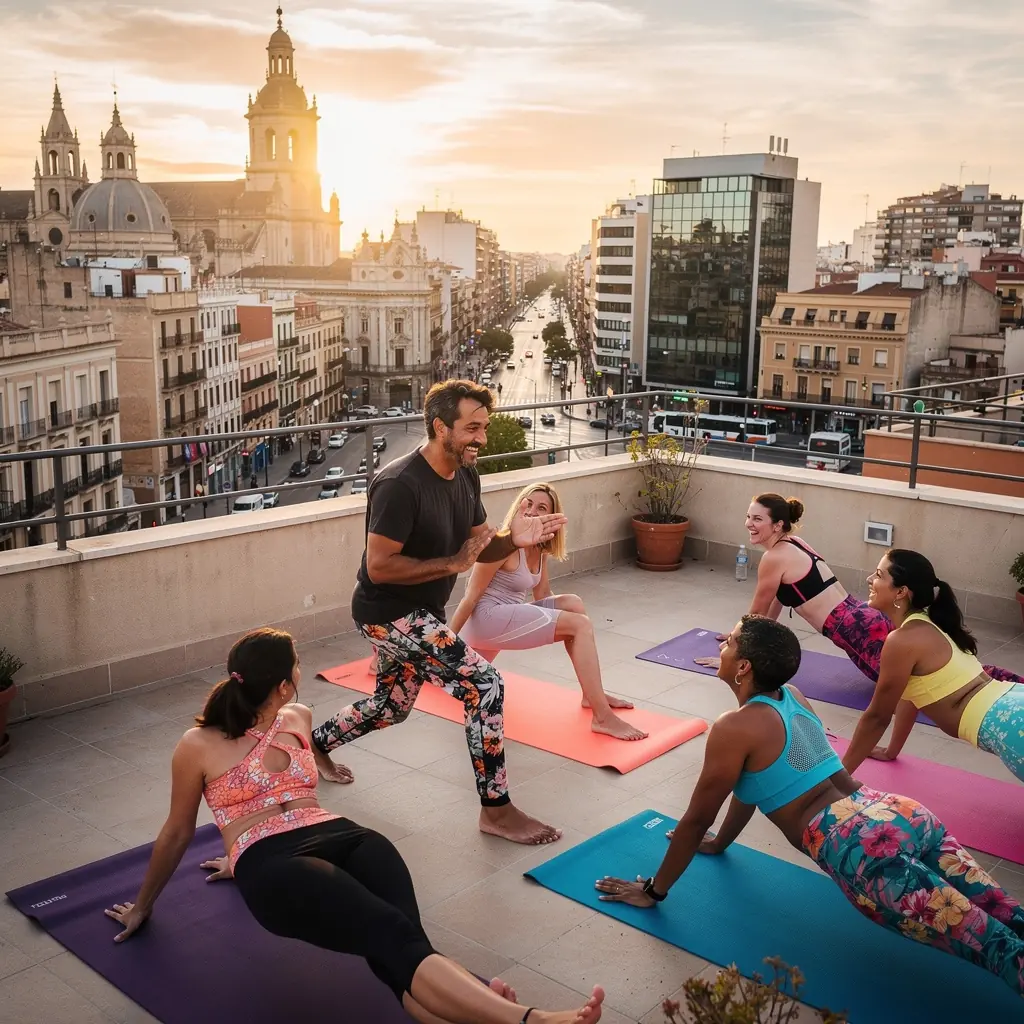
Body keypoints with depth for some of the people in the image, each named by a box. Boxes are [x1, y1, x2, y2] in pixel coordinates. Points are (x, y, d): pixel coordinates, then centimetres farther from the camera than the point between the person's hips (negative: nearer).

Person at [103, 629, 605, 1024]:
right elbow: (178, 833, 19)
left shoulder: (297, 718, 22)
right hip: (273, 866, -5)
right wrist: (143, 905, 30)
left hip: (341, 837, 5)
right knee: (395, 938, -34)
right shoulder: (198, 747, 6)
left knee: (400, 949, -29)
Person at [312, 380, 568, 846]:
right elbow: (378, 567, -28)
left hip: (417, 613, 9)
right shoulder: (400, 485, -27)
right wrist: (453, 564, -28)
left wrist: (513, 538, -16)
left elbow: (480, 546, 6)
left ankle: (315, 742, 50)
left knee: (390, 706, 26)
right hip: (388, 613, -9)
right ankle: (496, 810, -6)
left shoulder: (465, 475, -1)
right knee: (485, 685, -17)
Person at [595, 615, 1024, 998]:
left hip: (862, 847, -9)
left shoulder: (734, 728, -6)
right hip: (902, 811, 9)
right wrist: (719, 844, 43)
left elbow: (696, 819, 2)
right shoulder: (793, 697, 18)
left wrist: (654, 890, 15)